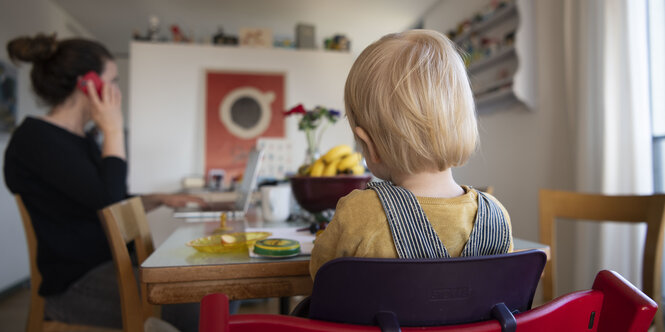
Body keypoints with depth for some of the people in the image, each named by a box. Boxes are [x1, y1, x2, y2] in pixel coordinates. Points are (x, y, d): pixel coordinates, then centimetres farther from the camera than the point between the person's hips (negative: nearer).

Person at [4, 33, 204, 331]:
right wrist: (113, 130, -15)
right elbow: (107, 200, -25)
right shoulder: (36, 138, -12)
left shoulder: (82, 139, 14)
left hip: (112, 265, 9)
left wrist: (160, 199, 8)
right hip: (75, 284, -9)